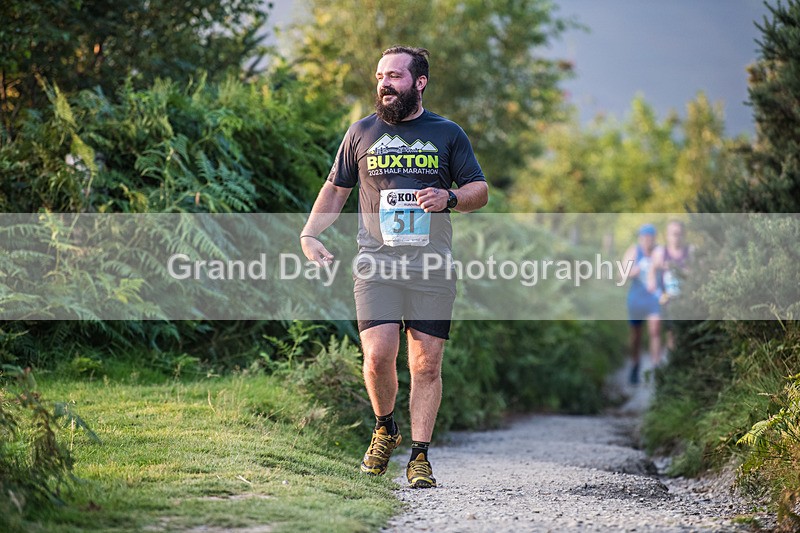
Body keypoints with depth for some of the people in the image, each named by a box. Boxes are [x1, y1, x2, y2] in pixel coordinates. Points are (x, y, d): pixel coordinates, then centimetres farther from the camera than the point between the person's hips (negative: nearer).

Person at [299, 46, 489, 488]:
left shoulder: (447, 134, 9)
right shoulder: (362, 132, 11)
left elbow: (480, 190, 11)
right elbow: (335, 189, 20)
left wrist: (450, 198, -10)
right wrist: (309, 234, 6)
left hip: (432, 268, 0)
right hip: (376, 264, 0)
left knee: (426, 363, -2)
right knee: (378, 354, -14)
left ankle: (419, 456, 7)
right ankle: (385, 429, 14)